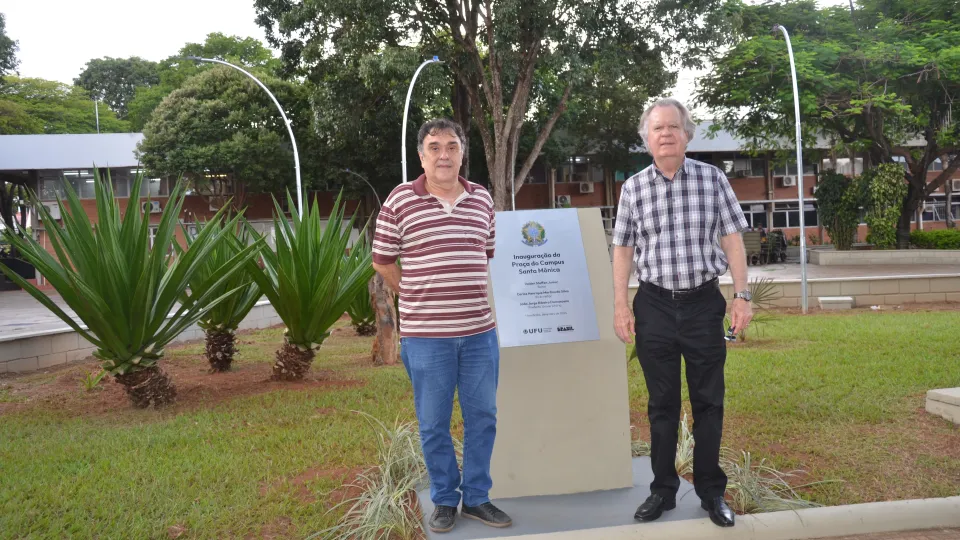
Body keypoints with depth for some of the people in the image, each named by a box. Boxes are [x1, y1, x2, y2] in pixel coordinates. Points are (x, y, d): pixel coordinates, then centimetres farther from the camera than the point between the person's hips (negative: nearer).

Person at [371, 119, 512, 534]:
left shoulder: (482, 199, 6)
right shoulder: (400, 200, -5)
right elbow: (382, 261, 2)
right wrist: (418, 297, 5)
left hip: (480, 331, 4)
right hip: (426, 335, -3)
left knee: (482, 418, 12)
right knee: (434, 424, 9)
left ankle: (476, 497, 29)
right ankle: (444, 500, 27)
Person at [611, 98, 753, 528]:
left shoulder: (712, 178, 0)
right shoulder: (633, 187, 2)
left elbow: (731, 239, 2)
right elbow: (623, 249, 5)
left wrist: (742, 295, -5)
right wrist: (620, 306, 0)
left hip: (704, 302, 0)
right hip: (654, 305, 1)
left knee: (708, 401, 7)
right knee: (662, 404, 9)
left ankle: (711, 491, 21)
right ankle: (663, 489, 22)